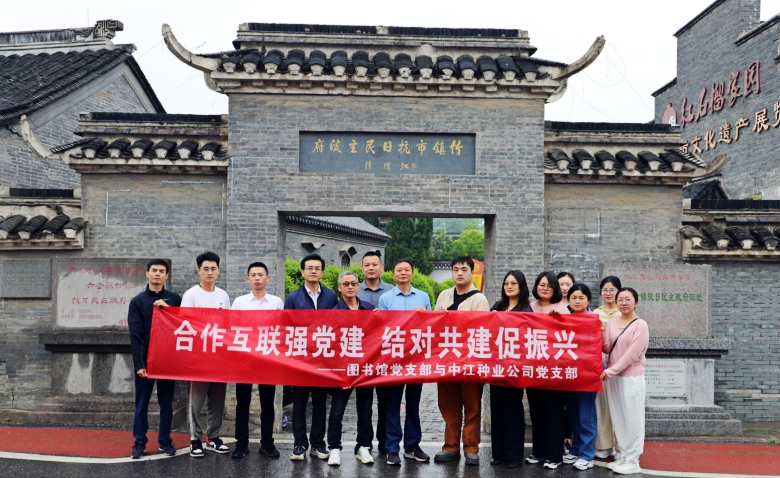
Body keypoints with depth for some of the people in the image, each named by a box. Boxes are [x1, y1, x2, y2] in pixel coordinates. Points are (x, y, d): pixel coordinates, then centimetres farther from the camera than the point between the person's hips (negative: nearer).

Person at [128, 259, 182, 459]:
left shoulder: (174, 299, 5)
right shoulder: (137, 301, 1)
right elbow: (135, 335, -5)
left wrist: (168, 309, -13)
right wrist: (138, 363, -12)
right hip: (146, 360, -1)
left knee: (166, 403, 8)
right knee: (142, 404, 5)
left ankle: (165, 441, 18)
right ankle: (140, 442, 14)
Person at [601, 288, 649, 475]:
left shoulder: (640, 325, -9)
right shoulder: (612, 323, 9)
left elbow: (632, 354, -15)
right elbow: (607, 349, 7)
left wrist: (611, 370, -16)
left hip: (631, 378, -6)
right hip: (612, 377, 6)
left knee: (632, 419, 1)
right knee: (618, 419, 11)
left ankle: (632, 461, 9)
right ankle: (623, 457, 21)